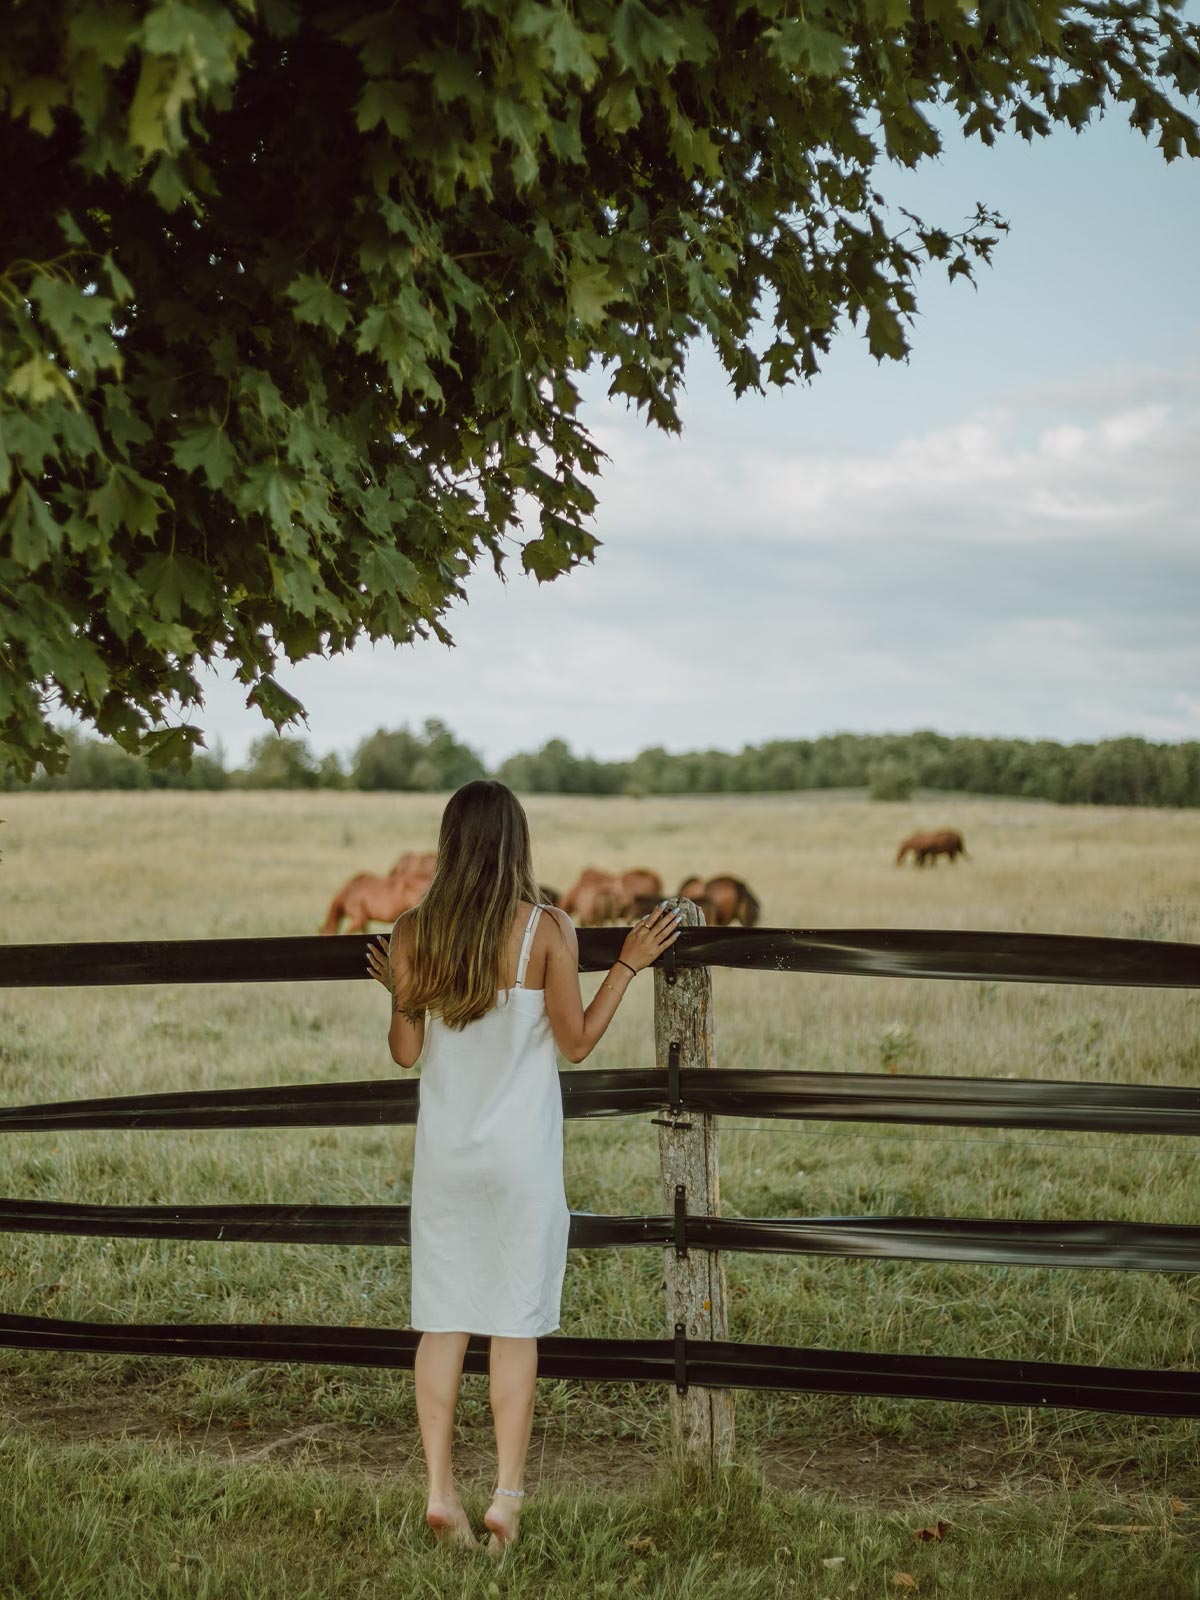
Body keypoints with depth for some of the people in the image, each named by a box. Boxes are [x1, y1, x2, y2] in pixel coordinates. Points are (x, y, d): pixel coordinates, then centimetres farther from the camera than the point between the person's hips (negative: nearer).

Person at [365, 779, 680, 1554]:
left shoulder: (412, 934, -2)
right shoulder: (548, 930, -9)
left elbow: (406, 1051, 2)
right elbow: (576, 1041, -3)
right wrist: (628, 965, 5)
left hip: (444, 1152, 2)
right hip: (521, 1155, -2)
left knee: (442, 1323, 8)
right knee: (515, 1327, 4)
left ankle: (441, 1491, 9)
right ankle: (507, 1497, 4)